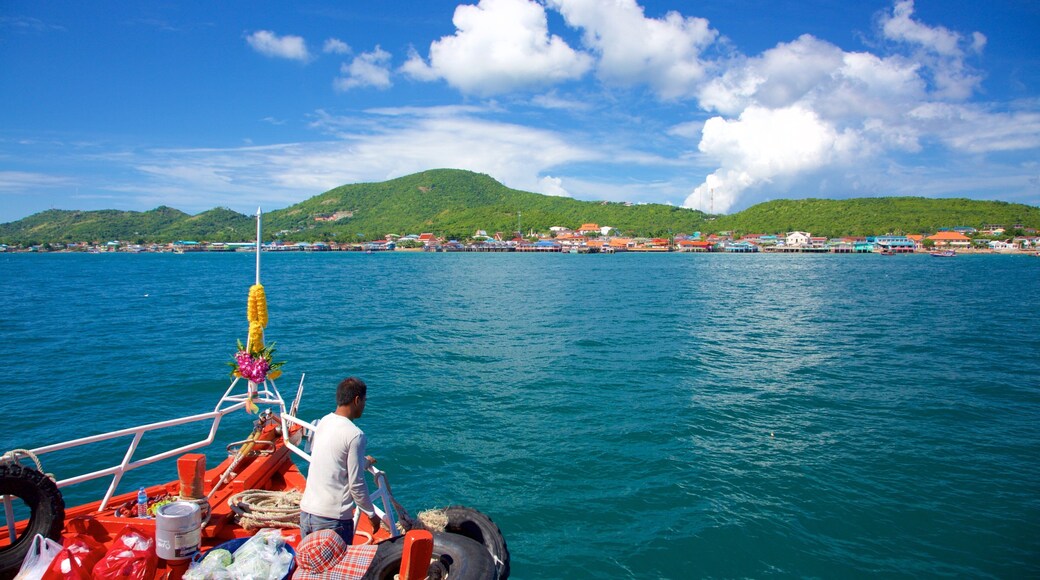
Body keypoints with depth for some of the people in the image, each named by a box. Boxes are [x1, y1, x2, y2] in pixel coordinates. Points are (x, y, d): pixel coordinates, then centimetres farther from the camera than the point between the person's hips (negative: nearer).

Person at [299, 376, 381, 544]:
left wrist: (364, 461, 37)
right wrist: (371, 514, 1)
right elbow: (356, 484, -14)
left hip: (306, 511, 7)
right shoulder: (355, 435, -16)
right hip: (333, 519, -7)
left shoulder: (323, 422, 6)